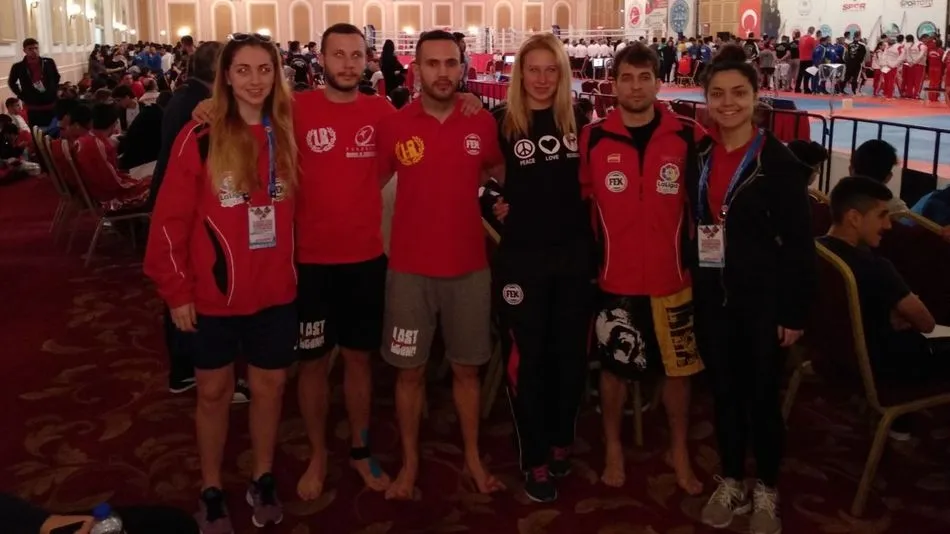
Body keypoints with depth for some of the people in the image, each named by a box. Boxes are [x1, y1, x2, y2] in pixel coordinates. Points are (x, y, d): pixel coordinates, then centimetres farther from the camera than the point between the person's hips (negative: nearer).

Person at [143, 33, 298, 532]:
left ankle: (262, 479, 34)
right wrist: (176, 289, -9)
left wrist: (294, 263, -1)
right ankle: (211, 491, 30)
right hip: (214, 292, -3)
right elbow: (170, 219, -9)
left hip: (276, 290, 3)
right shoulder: (199, 138, -10)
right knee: (214, 390, 12)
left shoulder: (286, 135, 0)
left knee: (269, 385, 14)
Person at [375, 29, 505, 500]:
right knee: (410, 370, 9)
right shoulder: (392, 126, -6)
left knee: (466, 368, 13)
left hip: (469, 267, 1)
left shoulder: (483, 124, -2)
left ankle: (473, 458, 30)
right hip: (409, 269, -1)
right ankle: (409, 463, 26)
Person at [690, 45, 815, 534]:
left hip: (762, 299, -4)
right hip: (712, 296, 4)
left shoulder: (779, 162, -10)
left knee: (762, 397, 7)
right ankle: (731, 484, 30)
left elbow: (800, 243, -9)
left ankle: (766, 492, 26)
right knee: (724, 392, 14)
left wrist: (794, 311, -11)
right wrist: (690, 285, 3)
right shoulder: (698, 156, 4)